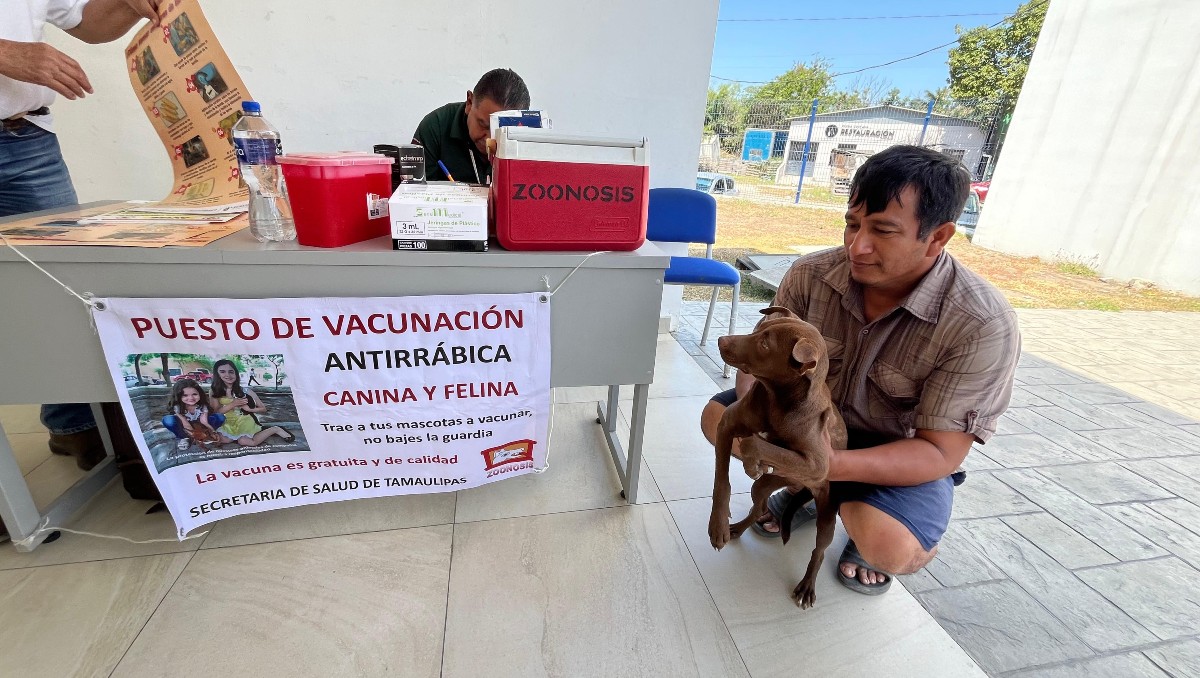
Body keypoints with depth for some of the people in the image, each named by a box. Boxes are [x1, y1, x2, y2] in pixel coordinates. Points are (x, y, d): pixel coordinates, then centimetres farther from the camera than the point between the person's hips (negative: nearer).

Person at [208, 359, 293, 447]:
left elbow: (263, 409, -2)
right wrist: (232, 404, -22)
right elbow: (215, 412, -11)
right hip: (228, 425, 4)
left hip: (245, 422, -4)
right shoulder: (215, 392, -3)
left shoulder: (245, 391, -8)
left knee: (244, 441, -30)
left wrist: (249, 409, -19)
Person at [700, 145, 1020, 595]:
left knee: (893, 549, -31)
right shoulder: (812, 275, -18)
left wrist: (835, 465, -42)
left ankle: (869, 526, 9)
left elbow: (941, 452, -25)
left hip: (903, 453, -3)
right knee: (718, 417, -13)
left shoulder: (982, 326, -26)